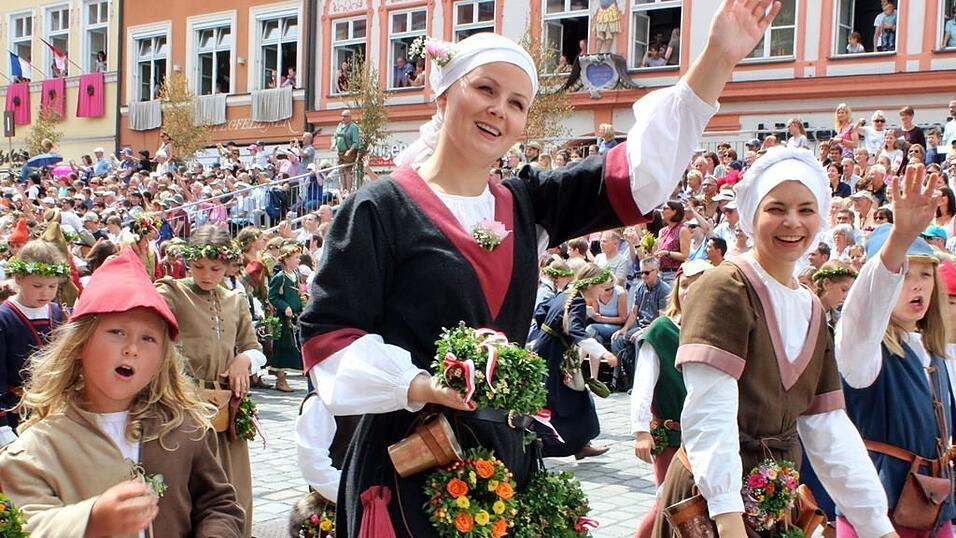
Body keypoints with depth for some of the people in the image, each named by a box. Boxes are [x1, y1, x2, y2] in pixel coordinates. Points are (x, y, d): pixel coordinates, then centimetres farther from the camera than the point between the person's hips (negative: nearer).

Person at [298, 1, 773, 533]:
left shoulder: (527, 205, 7)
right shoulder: (381, 208, -7)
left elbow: (641, 173, 1)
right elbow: (327, 332, -10)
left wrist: (718, 59, -5)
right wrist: (421, 385, -25)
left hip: (507, 456, 5)